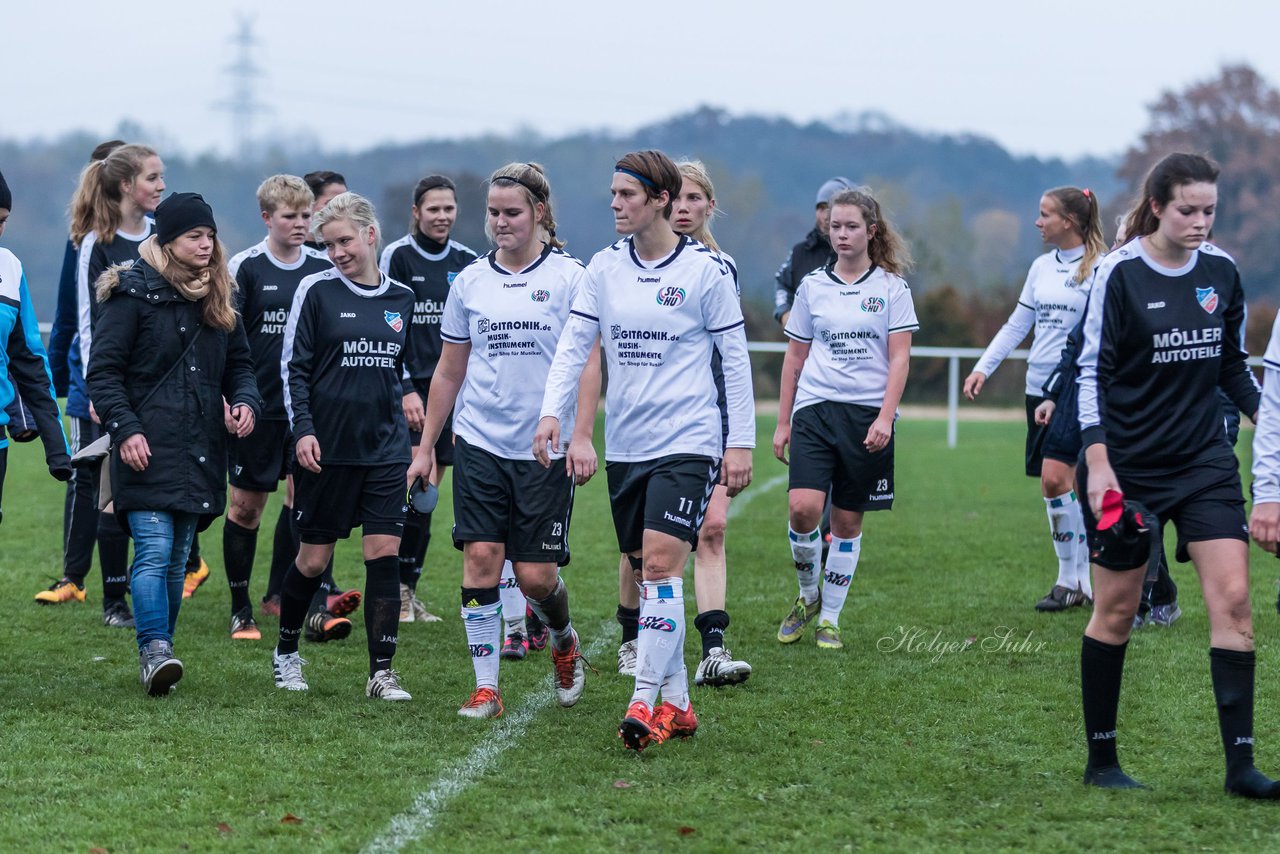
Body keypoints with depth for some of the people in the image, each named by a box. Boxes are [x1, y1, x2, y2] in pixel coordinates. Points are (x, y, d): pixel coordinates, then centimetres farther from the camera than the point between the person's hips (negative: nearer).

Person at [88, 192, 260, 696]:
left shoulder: (218, 298, 14)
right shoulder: (134, 292, -5)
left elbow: (239, 363, 23)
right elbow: (103, 370, -7)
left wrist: (245, 402, 1)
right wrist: (124, 429, -17)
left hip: (200, 453, 6)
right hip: (147, 448, -6)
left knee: (177, 558, 9)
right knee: (154, 548, -16)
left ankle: (159, 654, 15)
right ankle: (155, 651, -20)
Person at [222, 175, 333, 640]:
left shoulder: (325, 268, 6)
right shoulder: (245, 267, -4)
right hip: (256, 406, -3)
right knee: (246, 505, 4)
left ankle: (281, 591, 6)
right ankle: (241, 609, 14)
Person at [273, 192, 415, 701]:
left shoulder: (400, 299, 9)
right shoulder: (317, 291, -2)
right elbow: (293, 367, -2)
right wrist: (302, 429, -12)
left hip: (385, 448, 3)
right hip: (326, 448, -3)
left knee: (385, 554, -6)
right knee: (314, 558, 3)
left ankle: (381, 672, -2)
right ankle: (286, 652, 25)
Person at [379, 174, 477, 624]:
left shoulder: (466, 262, 10)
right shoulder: (397, 256, -5)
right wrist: (405, 390, -14)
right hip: (409, 388, -5)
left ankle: (408, 592, 13)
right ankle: (399, 590, -6)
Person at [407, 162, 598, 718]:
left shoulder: (568, 277, -2)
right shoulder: (470, 281, 8)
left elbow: (588, 363, -4)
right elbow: (449, 371, 15)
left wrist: (582, 436, -15)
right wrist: (426, 446, 14)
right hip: (479, 443, 3)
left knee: (535, 574, -2)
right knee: (480, 558, -8)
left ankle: (564, 642, 30)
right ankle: (486, 688, -1)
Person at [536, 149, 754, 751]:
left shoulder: (705, 269, -5)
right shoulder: (604, 268, 7)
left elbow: (735, 358, -1)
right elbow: (574, 343, 3)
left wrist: (741, 441, -3)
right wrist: (551, 412, -11)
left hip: (687, 442, -5)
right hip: (625, 445, 5)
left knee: (661, 564, -16)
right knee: (645, 571, 7)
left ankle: (644, 702, -17)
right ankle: (677, 703, 16)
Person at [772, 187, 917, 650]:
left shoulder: (890, 287, 3)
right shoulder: (812, 286, 8)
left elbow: (899, 358, -1)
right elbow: (795, 357, 13)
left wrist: (884, 418, -12)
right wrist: (782, 422, 11)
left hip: (868, 415, -1)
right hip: (815, 408, 1)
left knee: (848, 520, 3)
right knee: (803, 508, -15)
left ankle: (830, 618, 15)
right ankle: (808, 595, 9)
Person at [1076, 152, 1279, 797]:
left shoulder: (1222, 272, 4)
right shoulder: (1120, 273, -9)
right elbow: (1091, 369, -8)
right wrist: (1097, 460, -17)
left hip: (1205, 461, 4)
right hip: (1128, 467, -4)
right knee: (1116, 609, 4)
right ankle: (1100, 760, 19)